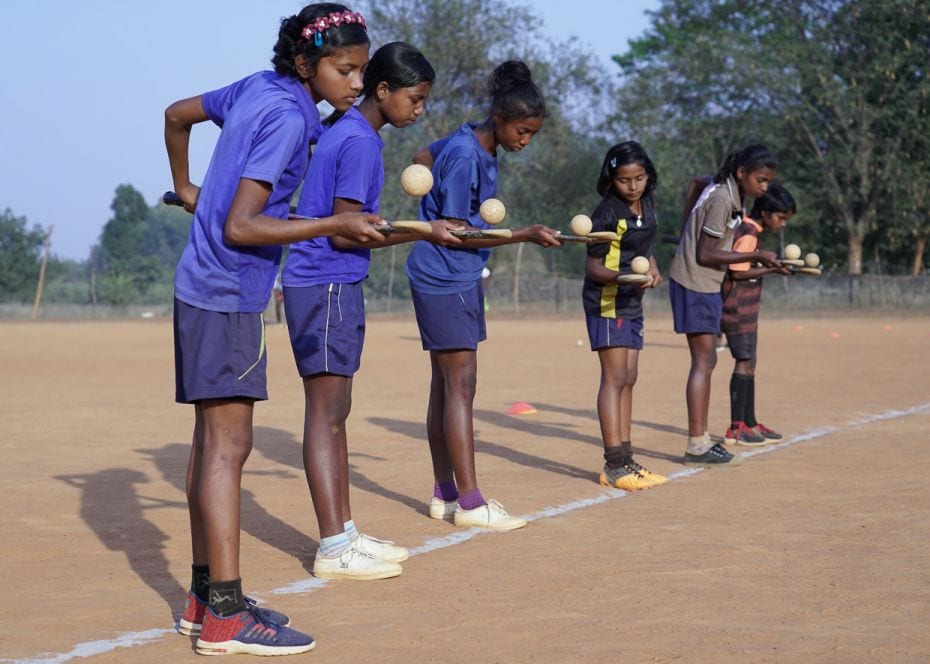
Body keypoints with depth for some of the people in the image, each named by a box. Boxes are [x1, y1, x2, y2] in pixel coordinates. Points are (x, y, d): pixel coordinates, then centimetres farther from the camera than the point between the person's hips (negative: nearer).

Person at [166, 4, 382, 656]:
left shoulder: (255, 88, 8)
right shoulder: (288, 117, -18)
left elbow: (177, 113, 24)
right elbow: (240, 227, -23)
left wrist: (186, 188, 36)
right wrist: (337, 225, -24)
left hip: (204, 289, 10)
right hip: (227, 296, -10)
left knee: (213, 441, 12)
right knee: (228, 444, -10)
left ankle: (205, 596, 17)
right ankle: (225, 615, -10)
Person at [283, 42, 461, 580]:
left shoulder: (344, 132, 15)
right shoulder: (360, 141, -15)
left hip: (334, 286, 10)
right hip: (327, 287, -10)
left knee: (335, 412, 12)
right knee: (326, 411, -9)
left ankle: (345, 533, 18)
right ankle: (334, 550, -8)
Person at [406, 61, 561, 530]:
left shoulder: (473, 144, 9)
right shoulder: (465, 156, -19)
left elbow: (424, 157, 26)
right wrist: (524, 235, -22)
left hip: (461, 280, 10)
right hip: (444, 281, -10)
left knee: (446, 387, 11)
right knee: (460, 387, -10)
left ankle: (446, 494, 16)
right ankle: (469, 502, -10)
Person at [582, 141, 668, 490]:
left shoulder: (647, 205, 6)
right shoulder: (607, 214, -17)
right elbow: (592, 267, -16)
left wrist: (652, 269, 3)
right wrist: (624, 277, -33)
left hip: (632, 303, 8)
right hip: (606, 301, -8)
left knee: (628, 380, 10)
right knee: (614, 379, -12)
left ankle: (625, 459, 15)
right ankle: (613, 465, -14)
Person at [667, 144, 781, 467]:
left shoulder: (724, 192, 9)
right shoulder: (722, 200, -19)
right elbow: (706, 255, -20)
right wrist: (755, 256, -19)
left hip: (704, 285, 10)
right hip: (695, 285, -10)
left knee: (706, 361, 12)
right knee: (703, 361, -10)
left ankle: (700, 438, 17)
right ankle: (696, 445, -10)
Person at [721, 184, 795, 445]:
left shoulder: (745, 229, 14)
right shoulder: (749, 235, -16)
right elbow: (738, 272, -21)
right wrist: (771, 269, -18)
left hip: (746, 310, 10)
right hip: (739, 309, -10)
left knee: (748, 363, 13)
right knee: (744, 362, -10)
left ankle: (749, 422, 19)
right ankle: (736, 428, -8)